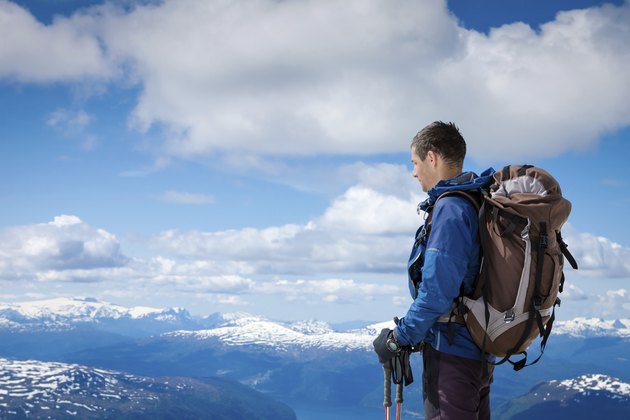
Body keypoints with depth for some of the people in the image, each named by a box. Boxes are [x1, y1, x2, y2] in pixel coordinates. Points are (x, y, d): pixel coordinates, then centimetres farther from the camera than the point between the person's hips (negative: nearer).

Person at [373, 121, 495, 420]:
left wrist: (398, 337, -11)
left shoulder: (450, 208, -17)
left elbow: (436, 291, -23)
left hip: (451, 350, -9)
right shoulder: (479, 205, 12)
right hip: (480, 353, 9)